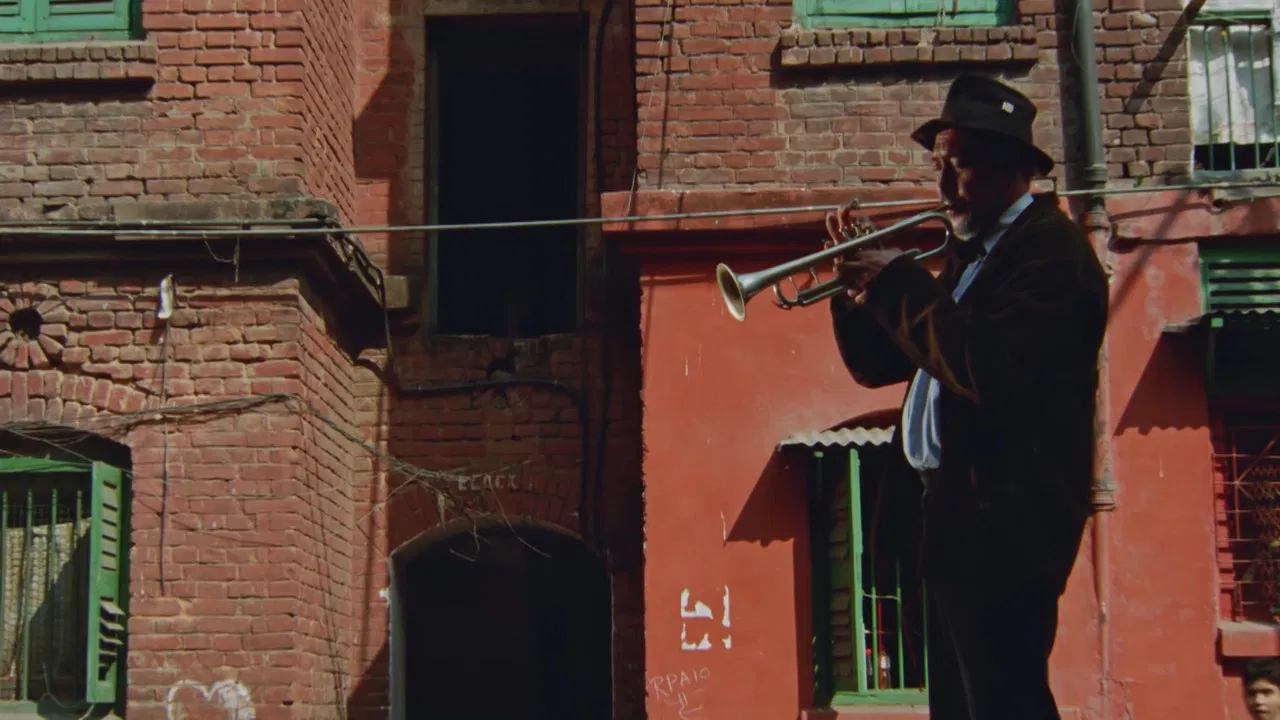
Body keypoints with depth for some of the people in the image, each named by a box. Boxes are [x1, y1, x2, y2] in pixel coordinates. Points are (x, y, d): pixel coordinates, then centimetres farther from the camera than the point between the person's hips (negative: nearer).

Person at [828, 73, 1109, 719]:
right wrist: (861, 293, 2)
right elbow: (877, 365, 20)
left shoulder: (1051, 248, -11)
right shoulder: (969, 255, 18)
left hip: (1002, 521, -10)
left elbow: (989, 370, -27)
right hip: (956, 519, 10)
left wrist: (899, 285, -17)